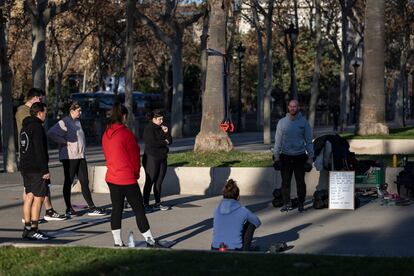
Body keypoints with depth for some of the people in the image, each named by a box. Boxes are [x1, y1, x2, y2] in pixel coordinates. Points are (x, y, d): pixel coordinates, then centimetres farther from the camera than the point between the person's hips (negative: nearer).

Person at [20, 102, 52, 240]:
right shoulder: (37, 127, -14)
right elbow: (40, 151, -19)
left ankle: (27, 228, 13)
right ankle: (33, 230, -8)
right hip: (36, 169, -10)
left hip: (25, 167, 10)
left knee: (29, 196, 11)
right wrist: (45, 170, -17)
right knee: (39, 198, -7)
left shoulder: (25, 127, 16)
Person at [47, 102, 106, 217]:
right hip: (69, 157, -8)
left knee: (85, 181, 8)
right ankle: (69, 209, 6)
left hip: (80, 156, 8)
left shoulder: (77, 122, 17)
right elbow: (51, 133, -20)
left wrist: (82, 148, 14)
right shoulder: (64, 122, -10)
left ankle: (91, 207, 9)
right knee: (68, 182, 0)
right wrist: (65, 142, -19)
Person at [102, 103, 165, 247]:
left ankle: (118, 242, 9)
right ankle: (150, 241, 3)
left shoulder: (106, 134, 6)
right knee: (139, 209, -1)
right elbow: (134, 155, -7)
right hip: (127, 179, -7)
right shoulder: (126, 133, -13)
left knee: (116, 209, 9)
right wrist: (136, 173, 10)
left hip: (112, 178, 7)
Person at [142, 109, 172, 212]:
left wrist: (166, 132, -5)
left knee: (159, 182, 9)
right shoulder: (148, 129, -8)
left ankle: (158, 203, 16)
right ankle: (145, 204, -1)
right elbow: (152, 143, -19)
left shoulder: (161, 128, 14)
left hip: (162, 159, 7)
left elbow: (170, 141, 12)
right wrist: (164, 143, -5)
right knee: (150, 182, -5)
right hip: (151, 158, -7)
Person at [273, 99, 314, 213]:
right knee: (285, 182, 3)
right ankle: (286, 203, 10)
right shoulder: (282, 122, 5)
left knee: (300, 182, 3)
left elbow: (309, 141, 5)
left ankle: (301, 203, 12)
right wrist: (276, 156, 2)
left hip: (300, 156, -1)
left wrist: (310, 157, 0)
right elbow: (278, 140, 8)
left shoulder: (304, 122, 1)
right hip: (285, 156, 1)